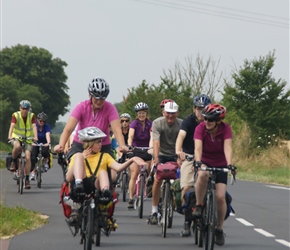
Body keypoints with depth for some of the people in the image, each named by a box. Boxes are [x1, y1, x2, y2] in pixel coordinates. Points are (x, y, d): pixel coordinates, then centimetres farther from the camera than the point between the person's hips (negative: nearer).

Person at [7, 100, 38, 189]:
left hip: (28, 139, 1)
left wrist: (35, 137, -37)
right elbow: (12, 126, -24)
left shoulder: (32, 116, -7)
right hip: (17, 137, -1)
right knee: (17, 146, -37)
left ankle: (27, 179, -3)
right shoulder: (15, 115, -10)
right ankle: (13, 162, -10)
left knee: (28, 157, -13)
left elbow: (34, 126, -18)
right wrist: (10, 136, -42)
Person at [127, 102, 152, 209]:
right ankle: (131, 199, -11)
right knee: (134, 175, -11)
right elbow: (130, 136, -25)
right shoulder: (134, 123, -11)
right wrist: (129, 146, -45)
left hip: (147, 151, 2)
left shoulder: (150, 124, -8)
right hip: (136, 151, -2)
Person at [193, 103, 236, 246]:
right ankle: (198, 206, -20)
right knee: (202, 175, -38)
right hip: (205, 163, -1)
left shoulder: (225, 129, -19)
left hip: (220, 165, 1)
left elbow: (227, 147, -31)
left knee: (220, 197, -13)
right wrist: (198, 162, -52)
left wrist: (229, 164, -48)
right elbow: (198, 147, -33)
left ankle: (219, 229, 7)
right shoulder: (200, 128, -20)